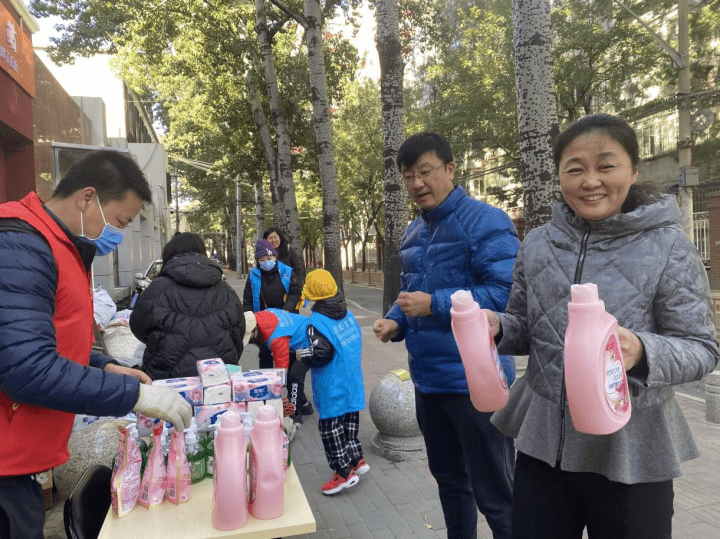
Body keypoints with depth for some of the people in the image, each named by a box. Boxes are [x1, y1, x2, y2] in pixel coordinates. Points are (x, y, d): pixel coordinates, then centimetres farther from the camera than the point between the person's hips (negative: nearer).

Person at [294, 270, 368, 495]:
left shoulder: (317, 322, -20)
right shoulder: (348, 315, 4)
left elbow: (320, 352, -28)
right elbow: (356, 340, 14)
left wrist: (300, 355, -10)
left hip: (332, 389, -8)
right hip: (352, 385, 8)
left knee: (330, 428, 5)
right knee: (349, 423, 21)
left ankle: (344, 472, 13)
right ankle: (356, 461, 33)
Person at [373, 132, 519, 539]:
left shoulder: (485, 222, -14)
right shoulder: (413, 233, 11)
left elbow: (506, 293, -23)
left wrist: (434, 305, -23)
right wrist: (395, 322, 1)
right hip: (428, 380, 8)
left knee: (494, 494, 6)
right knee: (449, 479, 24)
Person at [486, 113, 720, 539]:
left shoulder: (669, 248, -9)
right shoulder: (537, 244, 2)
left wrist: (641, 352, -28)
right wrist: (496, 327, -11)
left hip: (630, 452, -3)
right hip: (542, 441, 3)